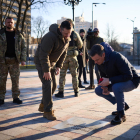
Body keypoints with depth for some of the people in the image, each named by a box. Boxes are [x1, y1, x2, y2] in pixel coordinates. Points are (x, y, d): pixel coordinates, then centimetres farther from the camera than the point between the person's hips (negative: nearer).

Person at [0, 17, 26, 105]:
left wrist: (23, 59, -2)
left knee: (15, 79, 4)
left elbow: (23, 48, 7)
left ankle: (16, 97, 13)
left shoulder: (19, 35, 7)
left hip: (14, 61, 1)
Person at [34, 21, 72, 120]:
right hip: (41, 62, -8)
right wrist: (46, 70, -27)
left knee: (53, 85, 9)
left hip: (52, 62, 8)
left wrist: (58, 66, 1)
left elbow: (64, 53, 8)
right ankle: (48, 111, -5)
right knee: (47, 85, -15)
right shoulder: (51, 37, -28)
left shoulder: (66, 38, -1)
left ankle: (43, 106, 26)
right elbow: (43, 54, -29)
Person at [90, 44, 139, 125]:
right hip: (115, 82, 8)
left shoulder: (117, 57, -31)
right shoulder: (99, 62, -8)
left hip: (132, 80, -8)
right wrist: (105, 87, -15)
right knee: (98, 90, -4)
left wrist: (109, 80, -34)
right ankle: (122, 105, 9)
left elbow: (129, 75, -32)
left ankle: (121, 115, -17)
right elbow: (103, 76, 6)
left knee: (116, 87, -37)